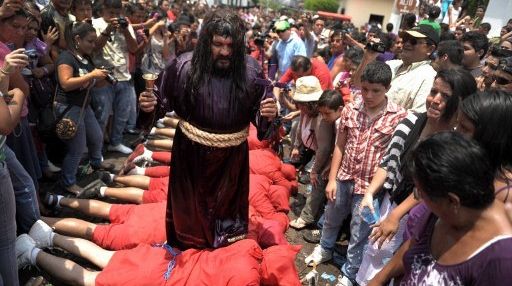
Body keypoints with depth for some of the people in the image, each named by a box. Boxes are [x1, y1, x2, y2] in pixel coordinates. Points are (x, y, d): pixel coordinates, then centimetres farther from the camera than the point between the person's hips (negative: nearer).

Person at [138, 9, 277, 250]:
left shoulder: (251, 71, -14)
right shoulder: (184, 66, -16)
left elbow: (257, 112, -4)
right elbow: (163, 99, -3)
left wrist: (268, 114, -26)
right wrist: (149, 104, -24)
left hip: (231, 154, 1)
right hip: (191, 151, 0)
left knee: (226, 201, 23)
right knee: (190, 202, 20)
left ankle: (223, 242, 51)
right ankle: (187, 243, 49)